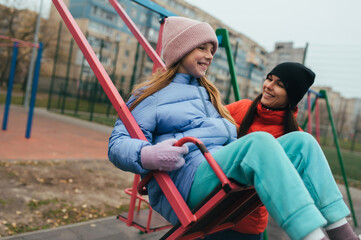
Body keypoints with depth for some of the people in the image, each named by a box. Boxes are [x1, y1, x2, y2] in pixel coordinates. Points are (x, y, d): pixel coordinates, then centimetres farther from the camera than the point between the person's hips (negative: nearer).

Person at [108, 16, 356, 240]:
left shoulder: (206, 92, 29)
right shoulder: (151, 95, 6)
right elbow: (118, 143, -7)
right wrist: (147, 155, -29)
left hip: (227, 171, 7)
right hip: (186, 179, -7)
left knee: (301, 141, -10)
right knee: (260, 141, -32)